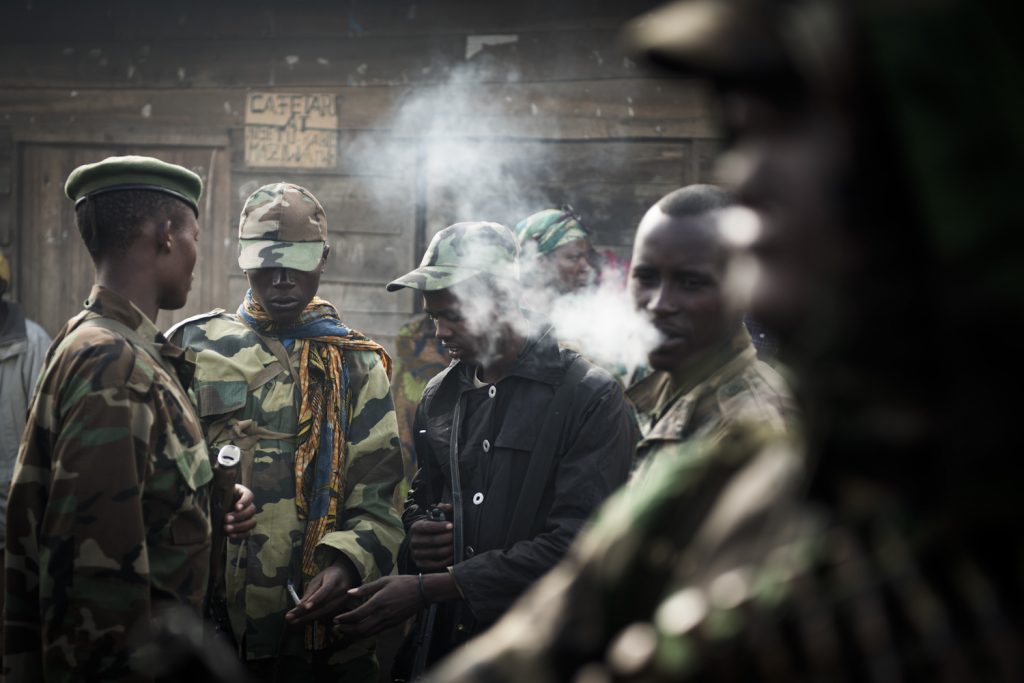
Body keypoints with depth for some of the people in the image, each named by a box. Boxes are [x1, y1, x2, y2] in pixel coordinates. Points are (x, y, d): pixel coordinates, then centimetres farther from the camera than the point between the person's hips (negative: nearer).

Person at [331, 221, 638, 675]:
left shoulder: (592, 398, -13)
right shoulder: (438, 397, 9)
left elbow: (575, 544, -20)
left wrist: (428, 587, -21)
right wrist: (416, 532, -4)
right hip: (445, 644, 5)